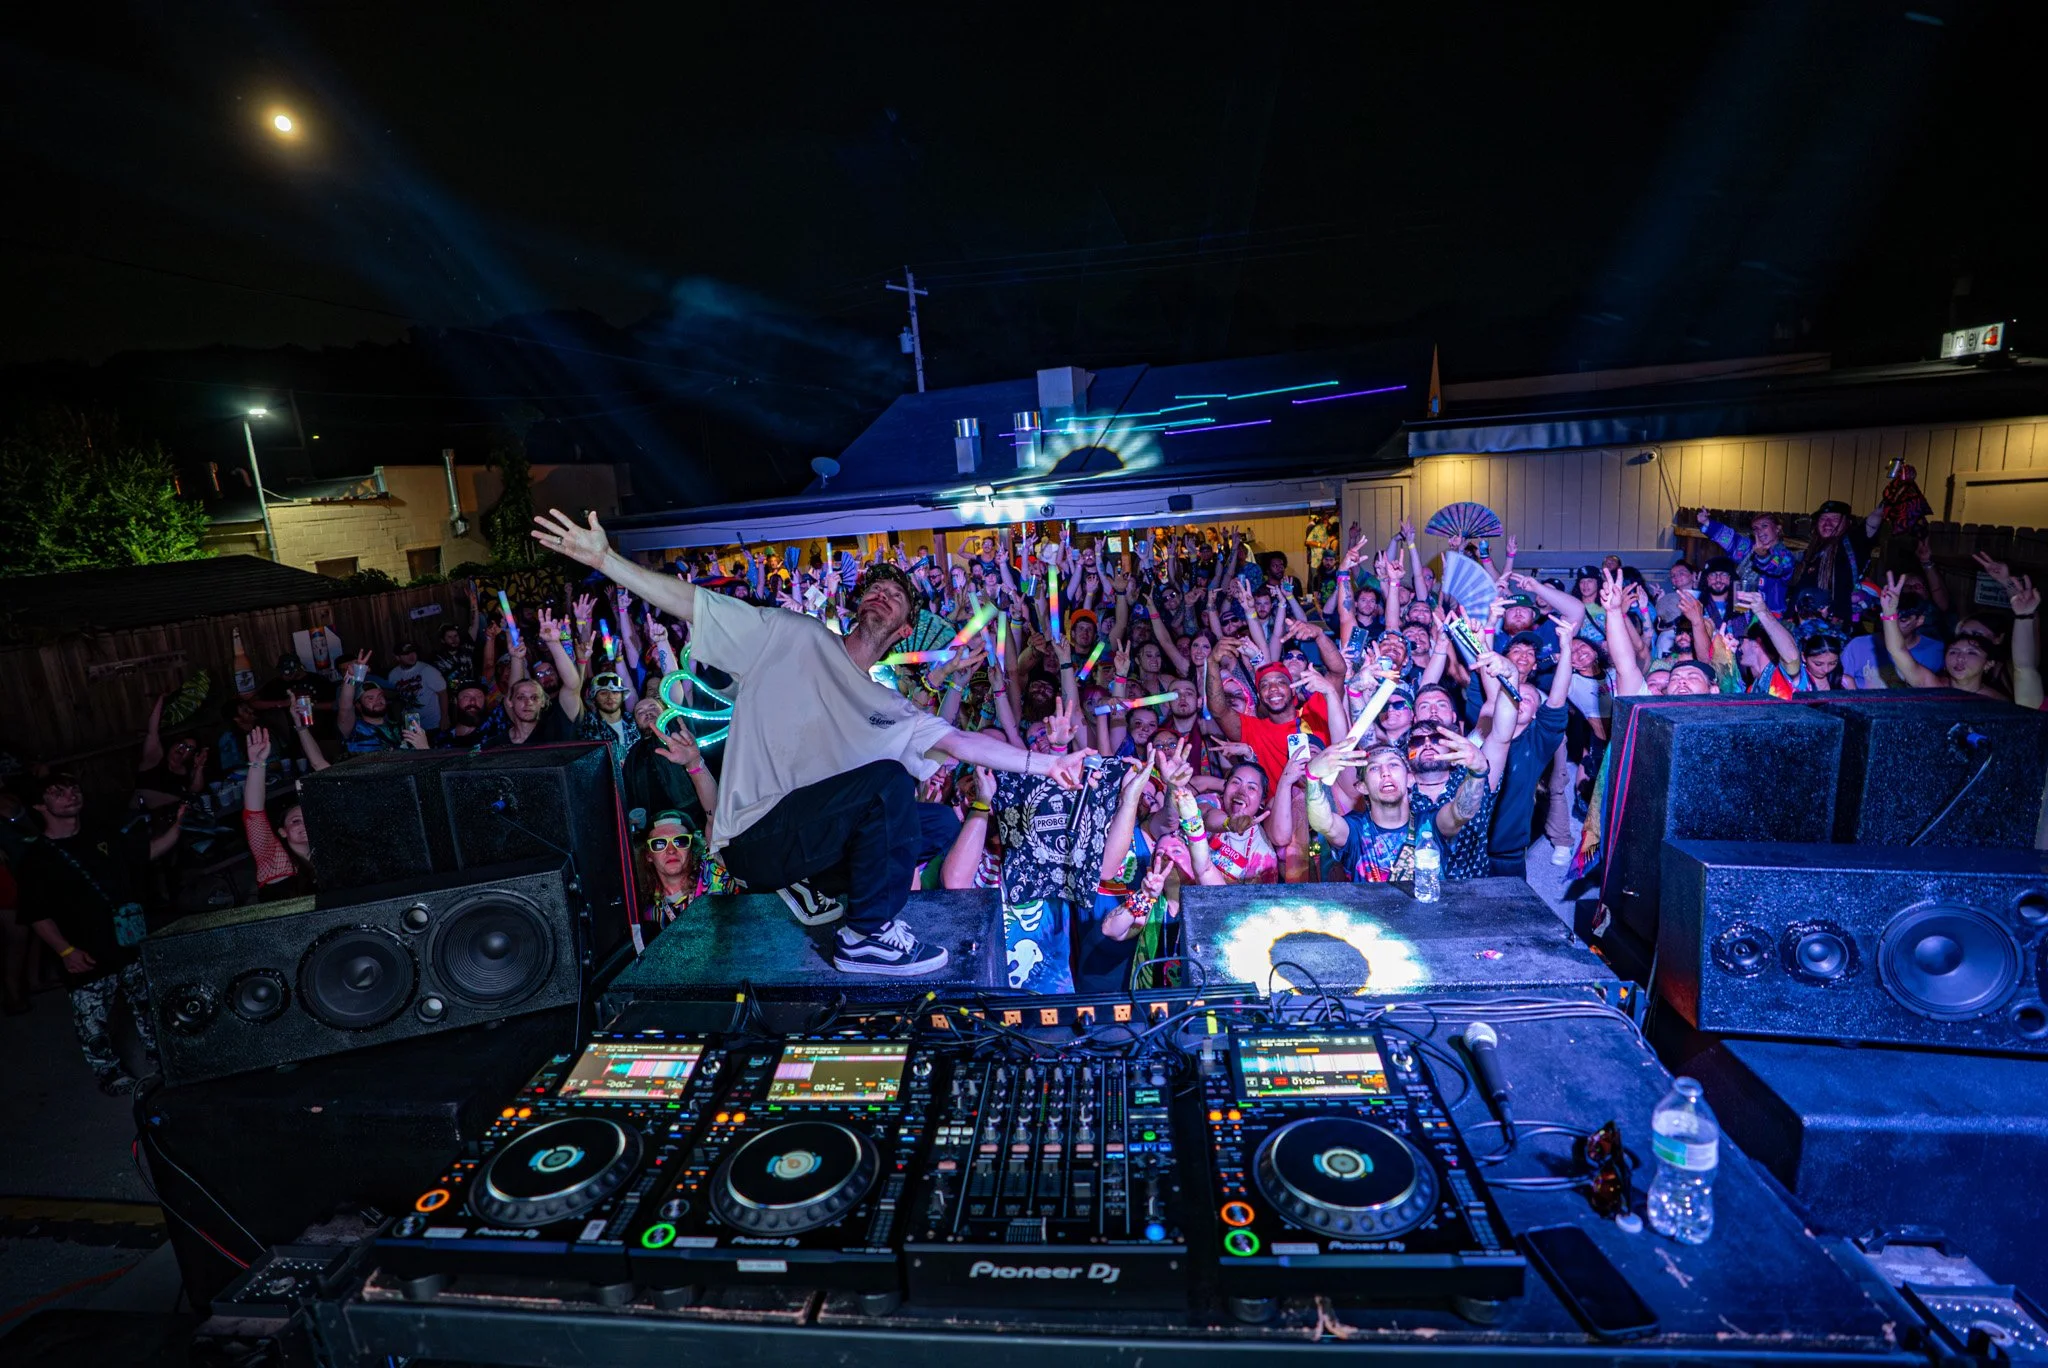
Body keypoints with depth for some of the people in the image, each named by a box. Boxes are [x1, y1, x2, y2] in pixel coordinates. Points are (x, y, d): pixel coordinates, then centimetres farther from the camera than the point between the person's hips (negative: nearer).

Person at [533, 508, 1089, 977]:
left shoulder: (892, 712, 14)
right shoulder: (793, 637, 5)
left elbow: (961, 740, -1)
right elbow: (691, 602, -1)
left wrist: (1041, 763, -15)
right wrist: (604, 558, -11)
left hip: (809, 837, 5)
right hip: (753, 836, -5)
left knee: (943, 822, -4)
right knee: (888, 779, -26)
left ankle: (829, 886, 2)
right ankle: (867, 934, -12)